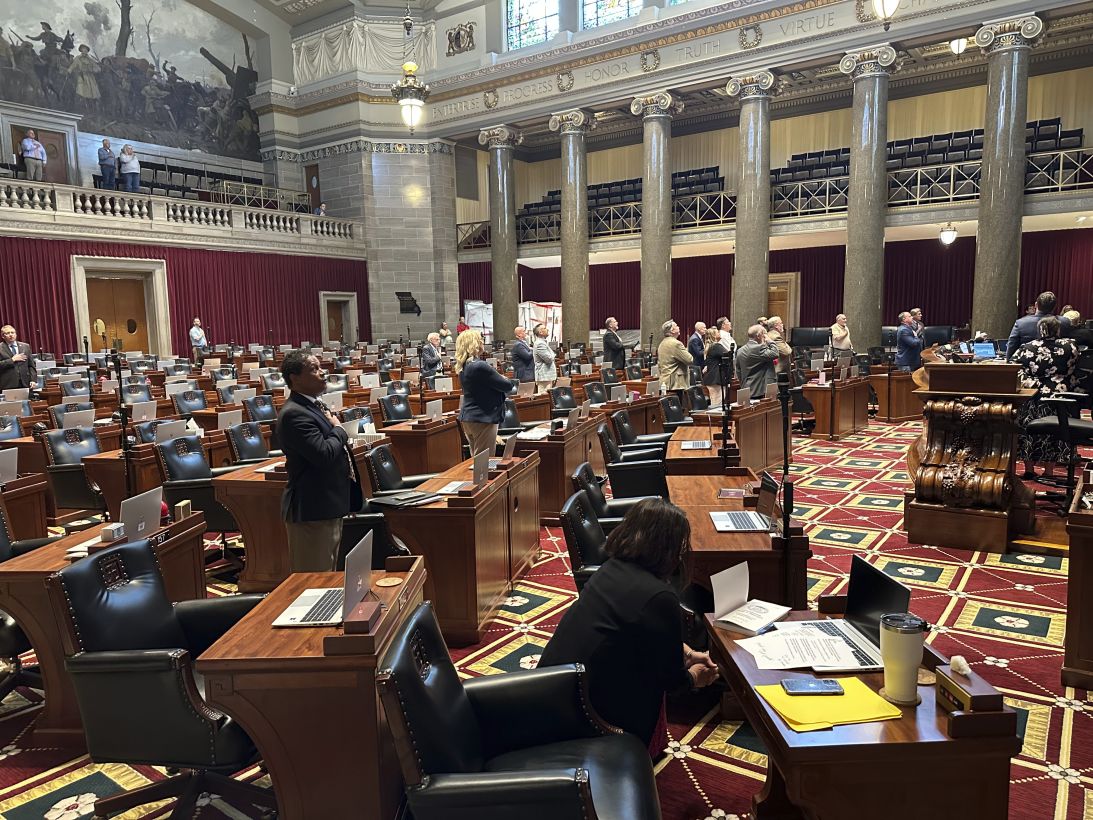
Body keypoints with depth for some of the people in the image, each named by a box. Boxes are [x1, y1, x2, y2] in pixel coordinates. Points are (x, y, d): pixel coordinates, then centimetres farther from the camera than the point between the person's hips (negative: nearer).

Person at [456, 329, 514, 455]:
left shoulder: (464, 367, 9)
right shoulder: (480, 366, -20)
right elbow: (508, 386, -13)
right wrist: (504, 379, 8)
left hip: (468, 418, 9)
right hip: (482, 418, -9)